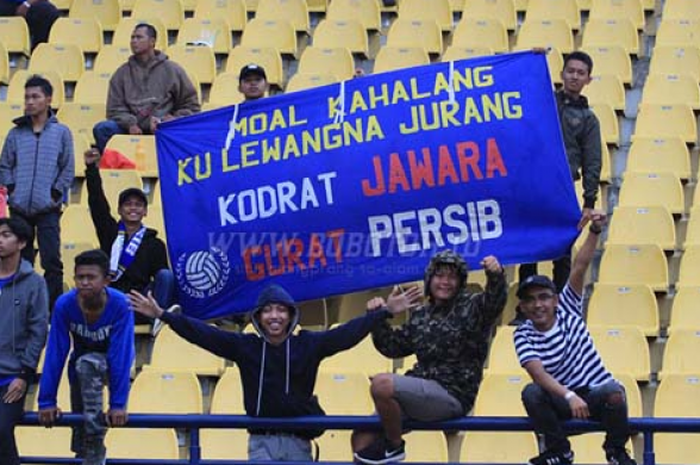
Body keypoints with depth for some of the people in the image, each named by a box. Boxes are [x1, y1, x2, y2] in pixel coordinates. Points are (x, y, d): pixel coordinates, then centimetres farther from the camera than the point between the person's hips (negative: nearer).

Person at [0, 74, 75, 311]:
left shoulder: (61, 132, 3)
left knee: (52, 263, -7)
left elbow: (68, 169, 3)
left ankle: (54, 307, -3)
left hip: (48, 210, -3)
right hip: (19, 209, 3)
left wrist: (55, 194, -5)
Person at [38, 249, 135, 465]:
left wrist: (118, 403, -38)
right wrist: (46, 401, -25)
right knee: (80, 423, -1)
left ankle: (95, 446, -31)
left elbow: (120, 354, -34)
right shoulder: (64, 305, -26)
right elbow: (55, 354, -23)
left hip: (113, 363, -3)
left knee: (87, 364, -34)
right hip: (81, 364, 3)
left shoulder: (120, 305, -32)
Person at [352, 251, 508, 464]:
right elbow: (394, 347, 20)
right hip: (422, 390, 8)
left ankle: (394, 447, -7)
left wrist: (495, 275, -46)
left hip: (453, 396, -8)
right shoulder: (421, 316, 17)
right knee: (362, 437, 5)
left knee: (381, 383, -28)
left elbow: (494, 300, -25)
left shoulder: (471, 308, -3)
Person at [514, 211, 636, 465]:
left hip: (596, 396, 0)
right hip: (561, 400, 0)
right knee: (531, 393, -30)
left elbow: (579, 268, -12)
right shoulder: (523, 335, -6)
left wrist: (595, 231, -25)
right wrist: (569, 396, -36)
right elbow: (538, 373, -21)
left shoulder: (567, 311, -1)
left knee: (614, 391, -33)